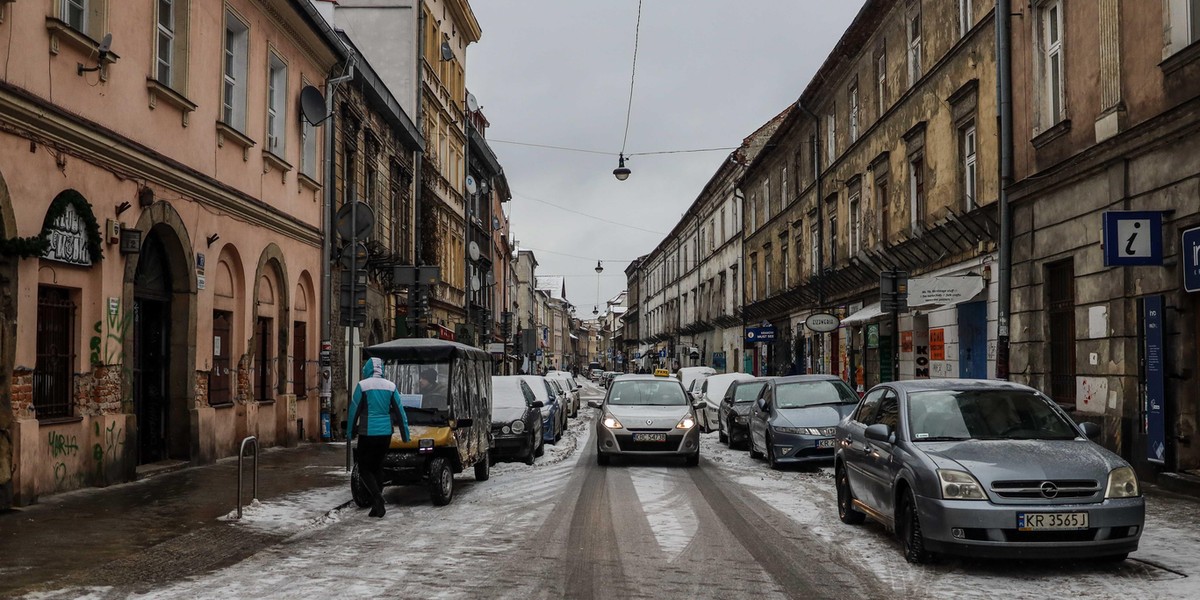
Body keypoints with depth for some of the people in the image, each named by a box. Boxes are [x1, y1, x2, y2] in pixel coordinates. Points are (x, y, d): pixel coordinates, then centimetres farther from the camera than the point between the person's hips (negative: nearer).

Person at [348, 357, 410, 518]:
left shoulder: (362, 386, -8)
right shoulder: (390, 386, 3)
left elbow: (354, 411, -4)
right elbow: (400, 411, 6)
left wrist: (350, 433, 8)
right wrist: (405, 434, 12)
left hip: (368, 433, -4)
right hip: (385, 433, 4)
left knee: (364, 468, 5)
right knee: (378, 467, 15)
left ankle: (377, 497, -17)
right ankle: (377, 506, 13)